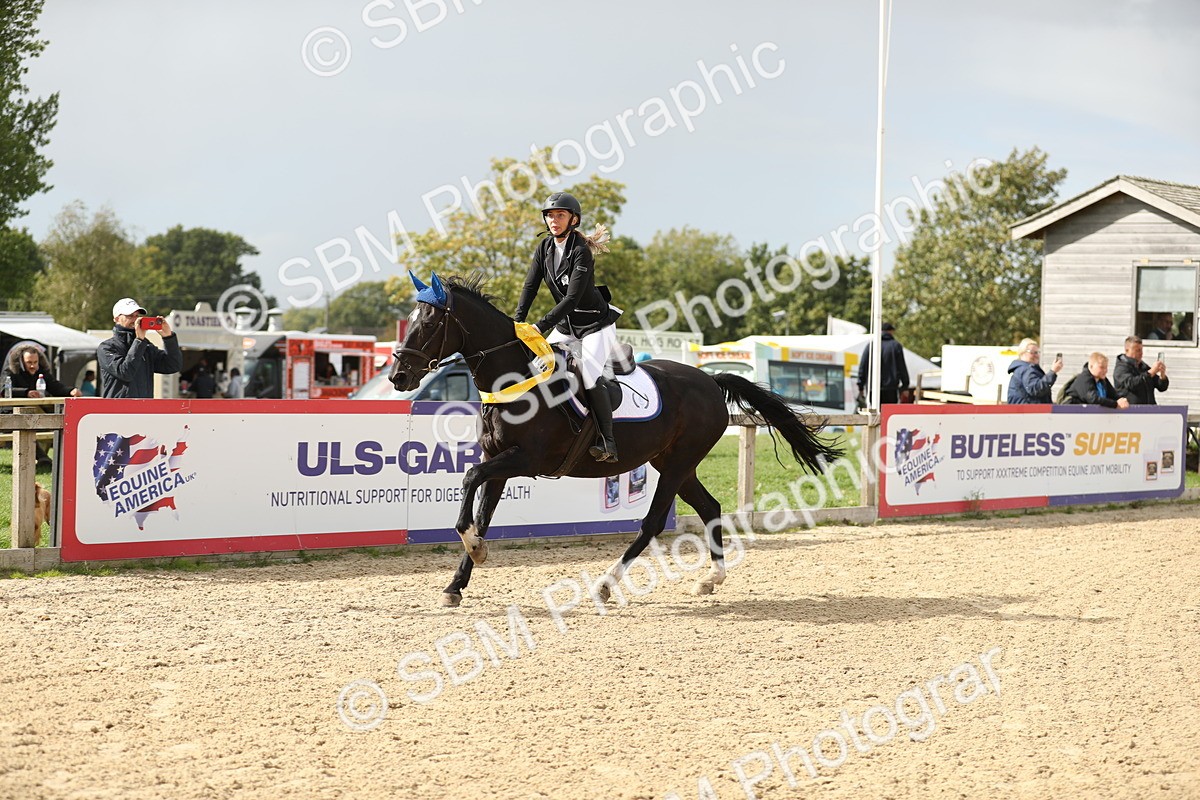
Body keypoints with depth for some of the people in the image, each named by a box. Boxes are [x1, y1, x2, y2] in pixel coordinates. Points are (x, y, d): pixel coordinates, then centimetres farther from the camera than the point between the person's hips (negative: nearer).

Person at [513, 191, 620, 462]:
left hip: (595, 325, -8)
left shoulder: (581, 252, -21)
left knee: (589, 372, -25)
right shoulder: (545, 247, 0)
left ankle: (608, 442, -22)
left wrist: (540, 326, -32)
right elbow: (530, 286, -4)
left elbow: (572, 299, -27)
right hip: (565, 326, 8)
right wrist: (517, 322, -18)